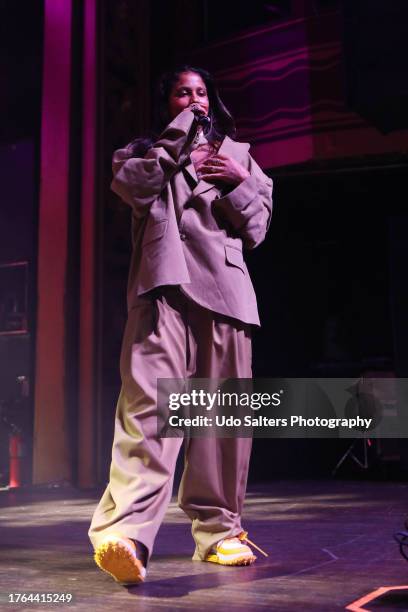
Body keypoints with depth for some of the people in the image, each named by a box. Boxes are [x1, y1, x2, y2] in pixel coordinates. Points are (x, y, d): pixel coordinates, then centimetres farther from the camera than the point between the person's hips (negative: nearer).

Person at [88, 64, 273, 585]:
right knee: (149, 403, -19)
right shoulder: (145, 150, 22)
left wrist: (238, 183, 1)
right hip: (164, 284, -3)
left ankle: (217, 531, 8)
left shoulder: (237, 153, 26)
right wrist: (181, 132, 2)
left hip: (224, 288, 3)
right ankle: (125, 532, -29)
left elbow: (257, 230, 18)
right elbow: (135, 187, -3)